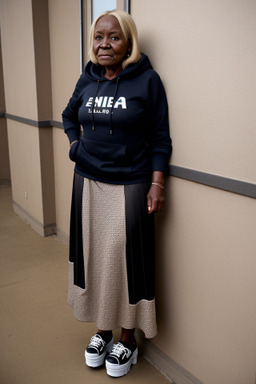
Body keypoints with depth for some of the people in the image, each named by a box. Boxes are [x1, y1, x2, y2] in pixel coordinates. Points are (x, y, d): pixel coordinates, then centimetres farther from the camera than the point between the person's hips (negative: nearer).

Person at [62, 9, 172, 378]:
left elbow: (159, 137, -6)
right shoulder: (87, 79, 7)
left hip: (129, 186, -5)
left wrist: (157, 183, -12)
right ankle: (102, 331, 31)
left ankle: (128, 340, 22)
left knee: (124, 259, 1)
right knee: (93, 255, 11)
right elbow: (69, 116, 25)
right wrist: (75, 145, 10)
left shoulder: (147, 80, -7)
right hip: (88, 183, 5)